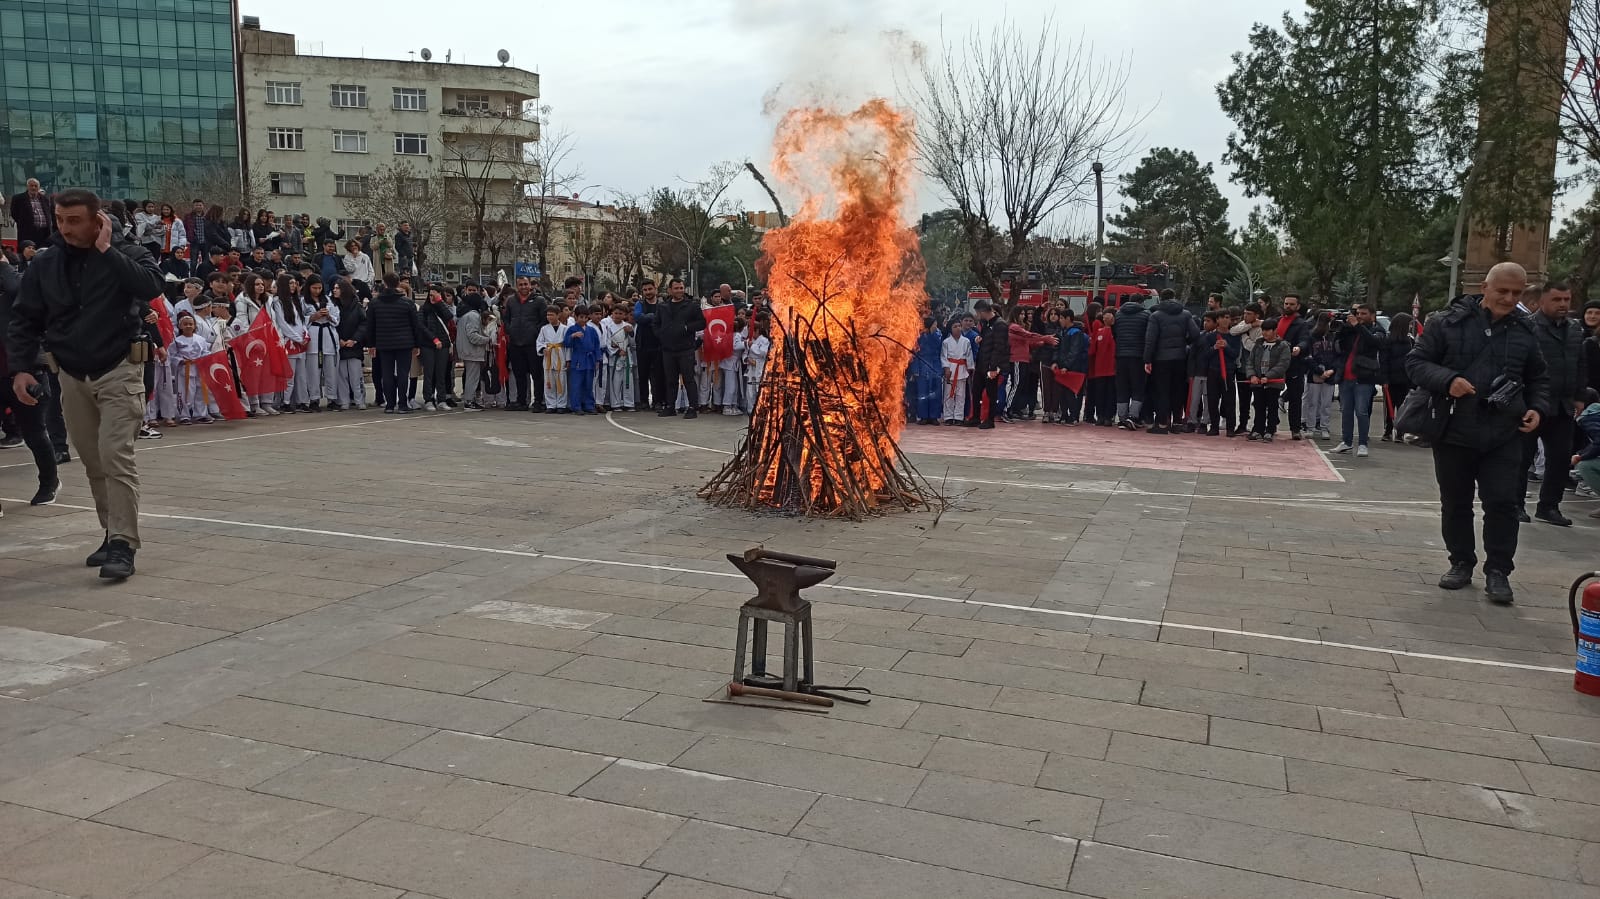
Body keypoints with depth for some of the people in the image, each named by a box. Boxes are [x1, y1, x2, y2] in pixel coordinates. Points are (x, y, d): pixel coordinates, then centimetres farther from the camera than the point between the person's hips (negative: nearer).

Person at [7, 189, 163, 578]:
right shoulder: (45, 264, 3)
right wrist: (20, 368, -3)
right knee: (93, 463, 9)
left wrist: (106, 250, -20)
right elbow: (24, 320, 8)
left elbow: (151, 286, -26)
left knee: (115, 457, -14)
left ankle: (123, 545, -12)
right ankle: (113, 534, 22)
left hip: (119, 371, -4)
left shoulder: (126, 254, -5)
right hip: (72, 376, 4)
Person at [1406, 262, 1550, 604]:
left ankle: (1498, 571, 9)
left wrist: (1537, 408, 1)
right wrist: (1447, 380, -21)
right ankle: (1461, 563, 25)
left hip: (1503, 437, 2)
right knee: (1455, 503, 10)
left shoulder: (1524, 331, 7)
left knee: (1503, 503, -1)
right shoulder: (1448, 323, -5)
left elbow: (1538, 378, 19)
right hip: (1453, 432, -1)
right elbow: (1416, 362, -5)